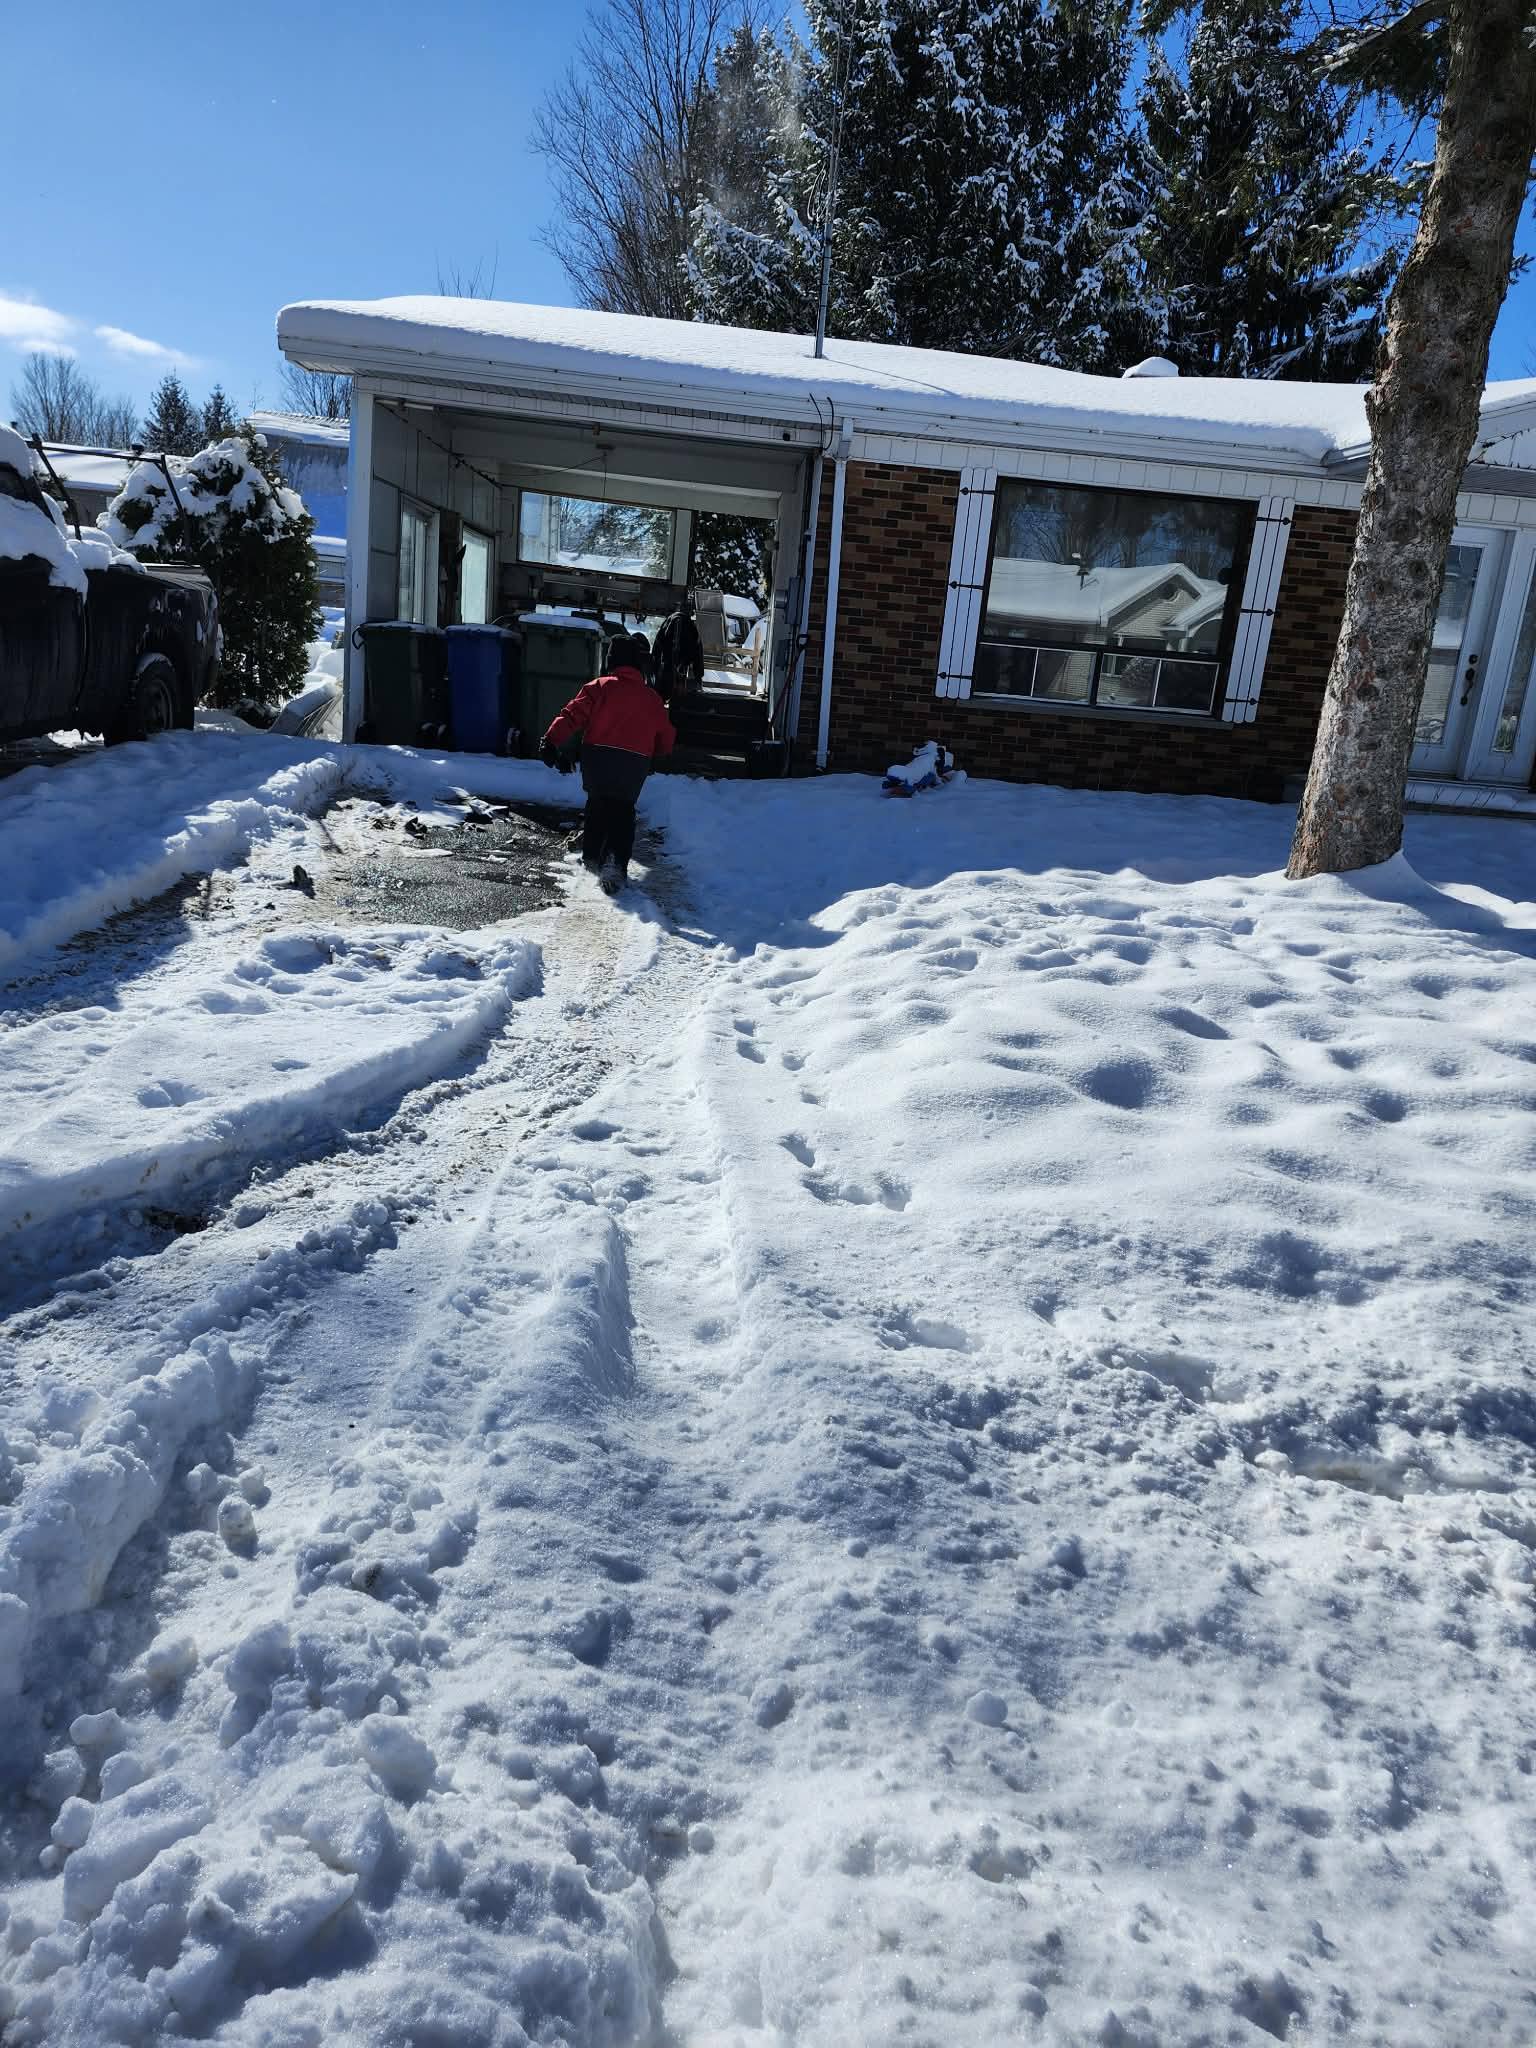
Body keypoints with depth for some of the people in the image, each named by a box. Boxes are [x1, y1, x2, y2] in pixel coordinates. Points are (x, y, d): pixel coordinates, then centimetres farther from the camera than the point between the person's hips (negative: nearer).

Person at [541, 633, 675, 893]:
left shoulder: (599, 687, 2)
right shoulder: (652, 699, 9)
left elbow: (572, 716, -7)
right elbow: (667, 740, 17)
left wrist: (552, 742, -7)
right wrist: (651, 755, 36)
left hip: (597, 757, 0)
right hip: (634, 764, 0)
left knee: (597, 804, 21)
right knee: (622, 812, 5)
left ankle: (592, 854, 30)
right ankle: (616, 861, -16)